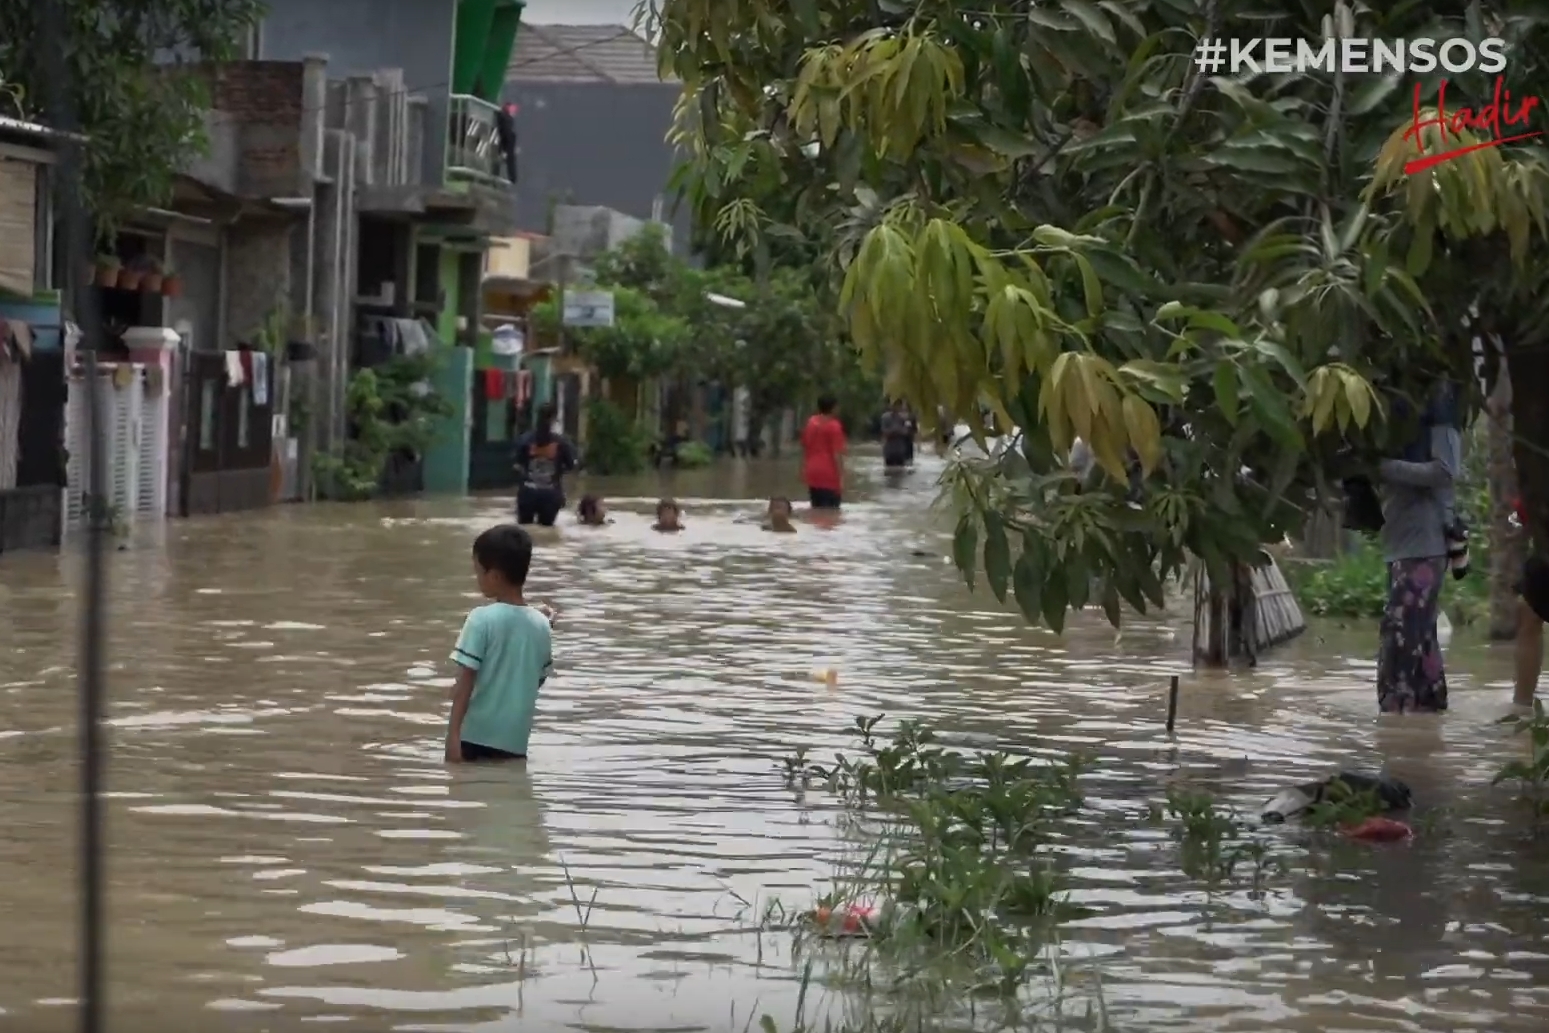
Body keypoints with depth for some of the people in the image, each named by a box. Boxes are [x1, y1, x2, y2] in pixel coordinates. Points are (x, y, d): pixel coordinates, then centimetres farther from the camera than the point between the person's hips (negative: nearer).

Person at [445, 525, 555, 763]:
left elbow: (466, 680, -15)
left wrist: (453, 732, -16)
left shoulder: (482, 619, -12)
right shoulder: (540, 623, 2)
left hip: (477, 734, -4)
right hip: (516, 738, 4)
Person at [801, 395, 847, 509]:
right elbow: (837, 454, -14)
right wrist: (841, 478, -13)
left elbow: (805, 448, 17)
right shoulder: (834, 426, -11)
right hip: (829, 475, -7)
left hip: (813, 474, 7)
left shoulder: (810, 423, 9)